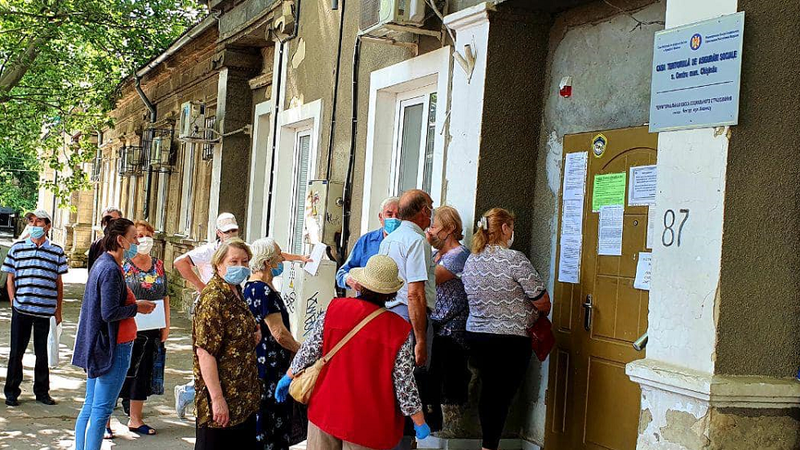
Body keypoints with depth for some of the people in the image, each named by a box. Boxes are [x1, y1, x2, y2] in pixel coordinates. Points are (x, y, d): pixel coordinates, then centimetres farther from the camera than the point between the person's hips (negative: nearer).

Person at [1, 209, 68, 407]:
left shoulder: (57, 252, 5)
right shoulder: (17, 248, 5)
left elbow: (59, 283, 9)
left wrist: (58, 310, 7)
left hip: (45, 310, 0)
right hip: (21, 310, 0)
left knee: (42, 353, 8)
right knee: (16, 352, 6)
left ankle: (42, 391, 21)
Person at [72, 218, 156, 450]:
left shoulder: (103, 263, 13)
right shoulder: (111, 270, -18)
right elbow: (110, 313, -23)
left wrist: (134, 304, 11)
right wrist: (137, 307, -10)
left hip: (99, 347, 10)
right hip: (114, 347, -10)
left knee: (90, 406, 15)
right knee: (102, 409, -3)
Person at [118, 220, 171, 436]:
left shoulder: (158, 265, 9)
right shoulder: (122, 265, -6)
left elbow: (165, 297, 14)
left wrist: (166, 325, 10)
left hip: (151, 330, 5)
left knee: (143, 374, 12)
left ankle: (135, 419, 24)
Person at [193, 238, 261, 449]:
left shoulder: (236, 292, 10)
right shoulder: (214, 297, -18)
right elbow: (205, 352, -22)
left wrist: (254, 335, 5)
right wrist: (217, 398, -24)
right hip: (223, 402, -9)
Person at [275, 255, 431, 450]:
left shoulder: (334, 309, -10)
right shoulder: (400, 331, -14)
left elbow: (309, 351, -2)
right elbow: (404, 383, -11)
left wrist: (289, 376, 16)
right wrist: (420, 423, 2)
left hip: (326, 411, 2)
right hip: (366, 424, -2)